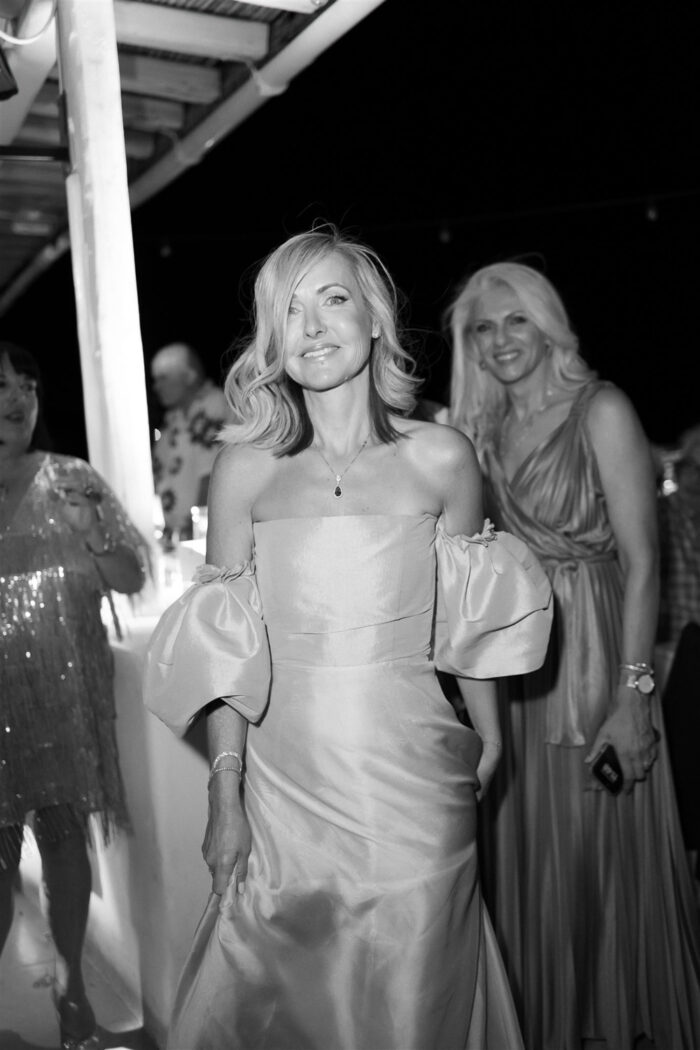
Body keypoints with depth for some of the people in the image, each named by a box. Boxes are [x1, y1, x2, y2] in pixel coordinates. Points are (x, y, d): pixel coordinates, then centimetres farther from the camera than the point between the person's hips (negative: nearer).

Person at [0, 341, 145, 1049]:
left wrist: (93, 534, -15)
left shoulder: (72, 481, 2)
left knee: (64, 830, 10)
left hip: (64, 690, 1)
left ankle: (70, 979, 26)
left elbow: (131, 580, 3)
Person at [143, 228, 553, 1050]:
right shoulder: (244, 467, -3)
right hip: (283, 774, 1)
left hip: (411, 777, 0)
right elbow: (226, 647, -2)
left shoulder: (442, 458, -3)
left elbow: (467, 616, 8)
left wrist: (488, 736, 13)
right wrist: (225, 795, -4)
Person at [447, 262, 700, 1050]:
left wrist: (633, 692, -17)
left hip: (591, 655, -5)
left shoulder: (600, 410, -7)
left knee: (601, 856, 6)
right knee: (523, 853, 14)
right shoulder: (482, 431, 9)